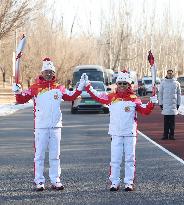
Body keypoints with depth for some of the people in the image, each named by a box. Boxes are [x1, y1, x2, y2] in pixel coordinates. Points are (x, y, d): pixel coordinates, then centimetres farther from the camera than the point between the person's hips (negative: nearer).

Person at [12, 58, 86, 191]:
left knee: (55, 155, 9)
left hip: (56, 126, 3)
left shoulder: (59, 88, 9)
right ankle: (39, 181, 7)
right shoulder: (35, 88, -1)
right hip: (41, 126, -3)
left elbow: (71, 96, 16)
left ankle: (56, 181, 16)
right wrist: (18, 92, -24)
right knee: (39, 154, 1)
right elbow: (22, 99, -5)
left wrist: (80, 88, 7)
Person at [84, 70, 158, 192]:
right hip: (116, 133, 1)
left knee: (130, 159, 5)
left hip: (130, 133, -1)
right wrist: (88, 86, 7)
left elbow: (145, 111, 0)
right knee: (115, 159, 2)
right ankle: (114, 182, 9)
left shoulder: (134, 99, 2)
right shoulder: (111, 97, 5)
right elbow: (97, 96, 9)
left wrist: (152, 103, -16)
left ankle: (129, 183, 11)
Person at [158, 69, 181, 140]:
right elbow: (160, 94, 7)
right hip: (165, 104, -1)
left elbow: (179, 94, 10)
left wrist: (178, 104, 5)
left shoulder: (176, 83, 6)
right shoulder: (163, 83, 5)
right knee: (166, 121, 0)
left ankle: (171, 134, 6)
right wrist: (160, 103, 2)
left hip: (173, 104, 1)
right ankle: (165, 134, 4)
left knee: (172, 121, 2)